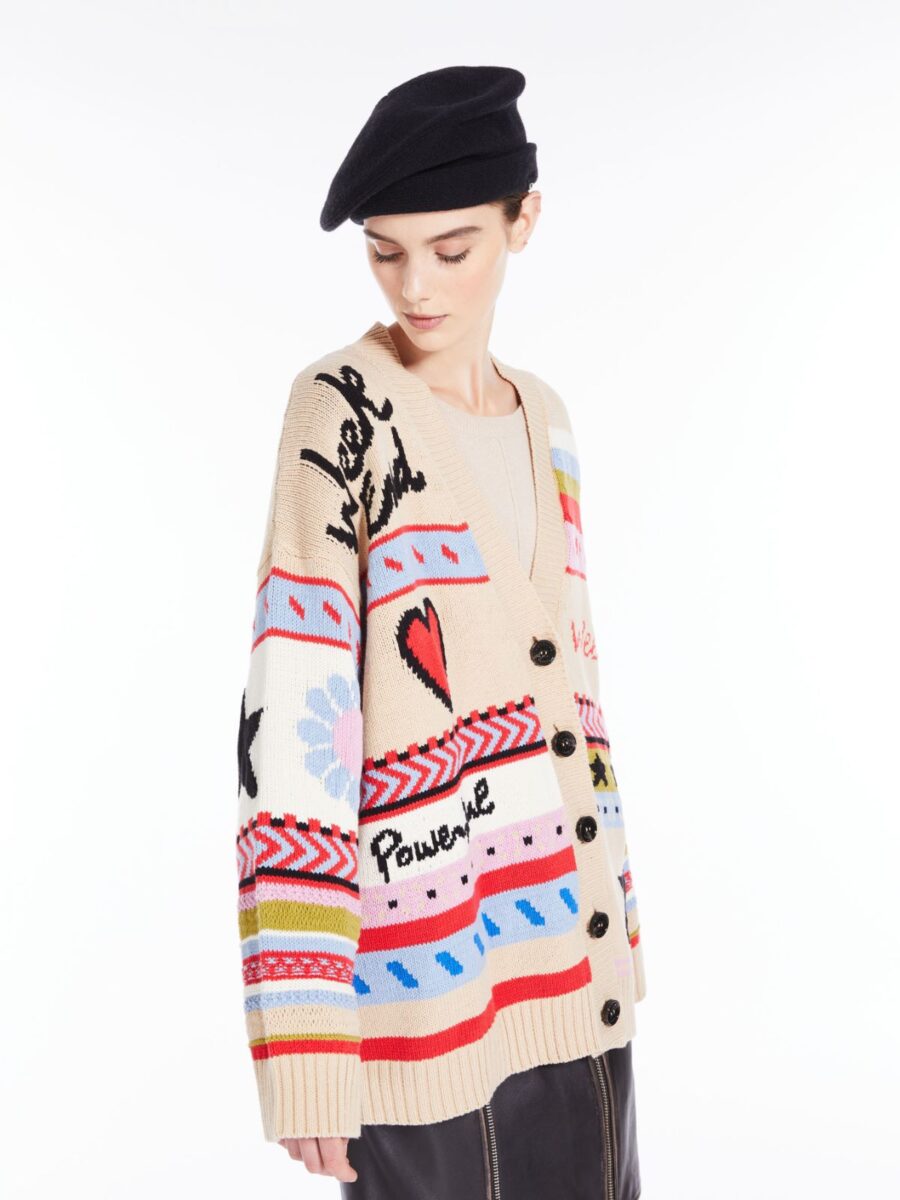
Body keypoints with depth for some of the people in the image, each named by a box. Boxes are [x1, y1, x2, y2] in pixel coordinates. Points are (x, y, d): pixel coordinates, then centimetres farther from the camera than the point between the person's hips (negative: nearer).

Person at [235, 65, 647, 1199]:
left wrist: (613, 917, 15)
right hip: (423, 953, -6)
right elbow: (291, 723, -17)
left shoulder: (542, 418, 8)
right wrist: (302, 1048, -20)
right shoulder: (341, 408, -12)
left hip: (569, 950, 6)